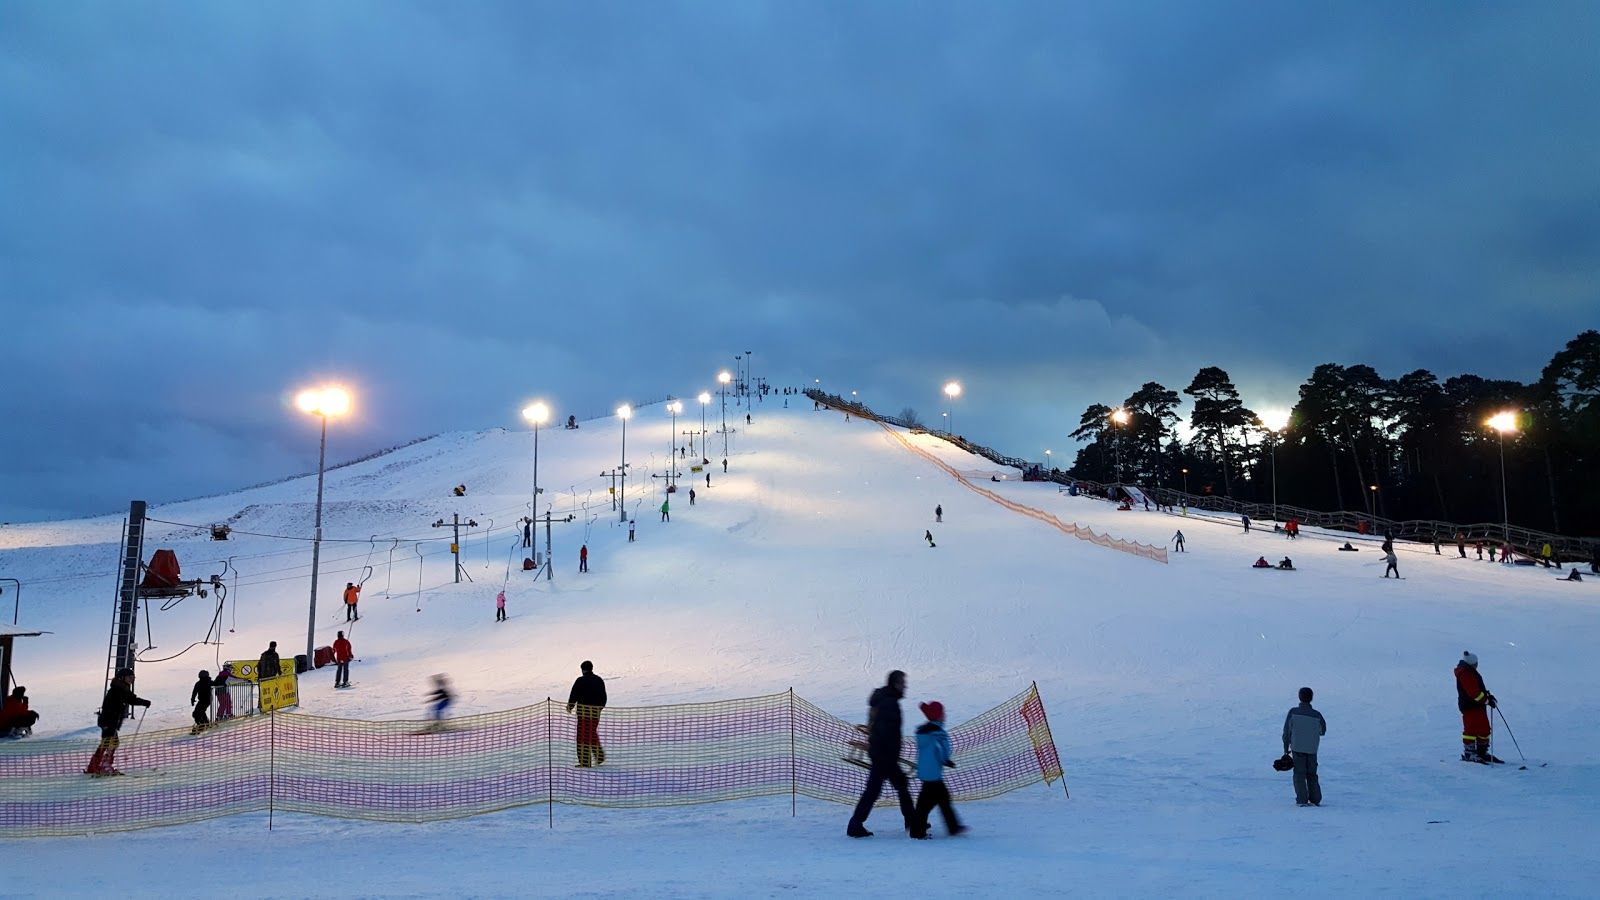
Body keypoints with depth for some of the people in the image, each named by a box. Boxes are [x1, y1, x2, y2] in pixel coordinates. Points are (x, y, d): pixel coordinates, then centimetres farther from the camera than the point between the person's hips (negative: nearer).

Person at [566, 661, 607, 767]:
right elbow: (604, 697, 15)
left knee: (583, 735, 0)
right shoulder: (599, 680, 8)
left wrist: (570, 707, 8)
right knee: (593, 733, 21)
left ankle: (585, 763, -1)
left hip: (583, 711, -6)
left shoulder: (581, 681, -11)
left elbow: (574, 695, -9)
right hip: (596, 711, 6)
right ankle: (600, 757, 21)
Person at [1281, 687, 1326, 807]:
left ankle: (1302, 800, -1)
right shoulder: (1317, 715, -5)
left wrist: (1286, 748, 6)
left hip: (1297, 748, -2)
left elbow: (1286, 731, -5)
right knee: (1312, 774, 15)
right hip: (1312, 749, 2)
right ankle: (1315, 800, 14)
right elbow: (1323, 731, 10)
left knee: (1299, 774, 5)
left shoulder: (1293, 712, -9)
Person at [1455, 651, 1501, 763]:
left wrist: (1487, 695, 11)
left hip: (1478, 706, 11)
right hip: (1470, 707, -11)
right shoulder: (1465, 674, -17)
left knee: (1484, 729, 14)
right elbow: (1474, 692, -23)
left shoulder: (1471, 672, 17)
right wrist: (1487, 700, -21)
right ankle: (1468, 753, -2)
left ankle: (1482, 753, 22)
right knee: (1471, 729, -8)